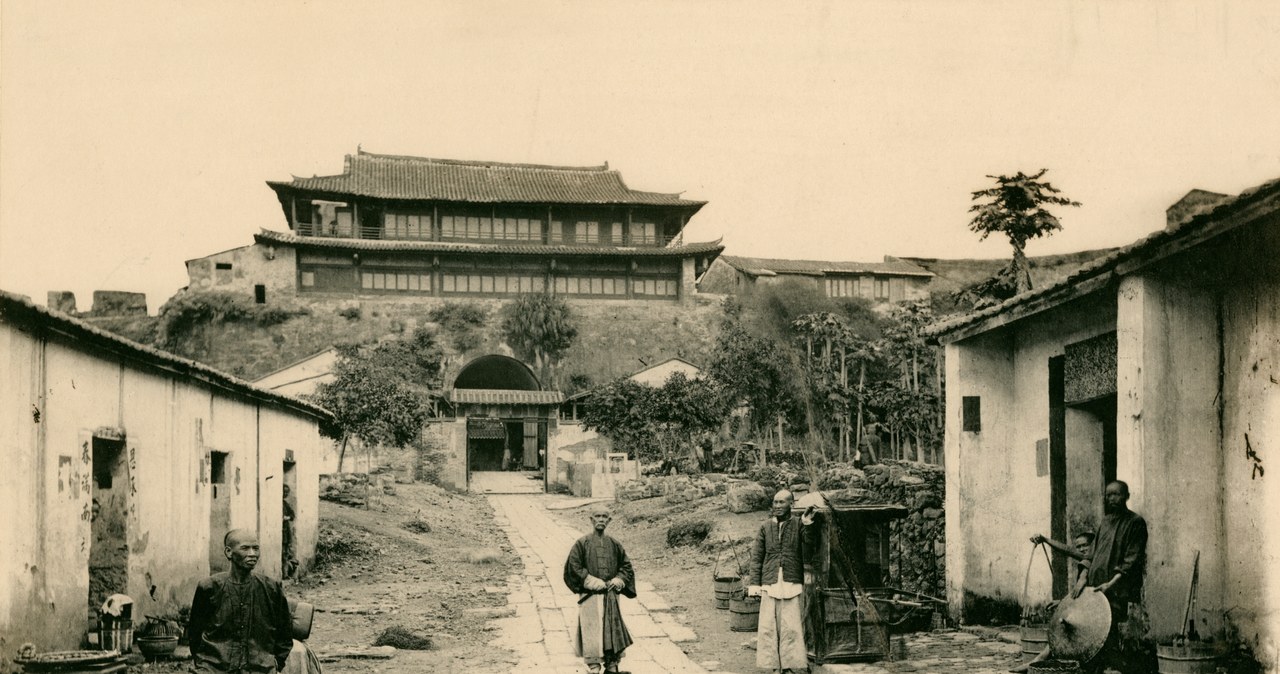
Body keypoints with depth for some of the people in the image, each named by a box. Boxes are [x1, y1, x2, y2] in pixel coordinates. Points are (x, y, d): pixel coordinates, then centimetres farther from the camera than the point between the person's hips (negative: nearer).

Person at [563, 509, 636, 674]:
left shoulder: (614, 544, 9)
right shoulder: (582, 543, -2)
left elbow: (626, 566, 15)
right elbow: (574, 567, -7)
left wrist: (618, 580, -2)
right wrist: (591, 581, -13)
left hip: (610, 596, 4)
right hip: (590, 595, -4)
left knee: (612, 629, 5)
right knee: (592, 632, -9)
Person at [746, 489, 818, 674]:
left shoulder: (799, 524, 5)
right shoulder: (766, 527, 9)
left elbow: (810, 546, -9)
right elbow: (756, 557, 10)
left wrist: (807, 525, -20)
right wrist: (754, 584, 3)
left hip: (793, 584, -2)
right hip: (770, 584, 2)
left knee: (792, 627, -3)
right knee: (768, 627, 1)